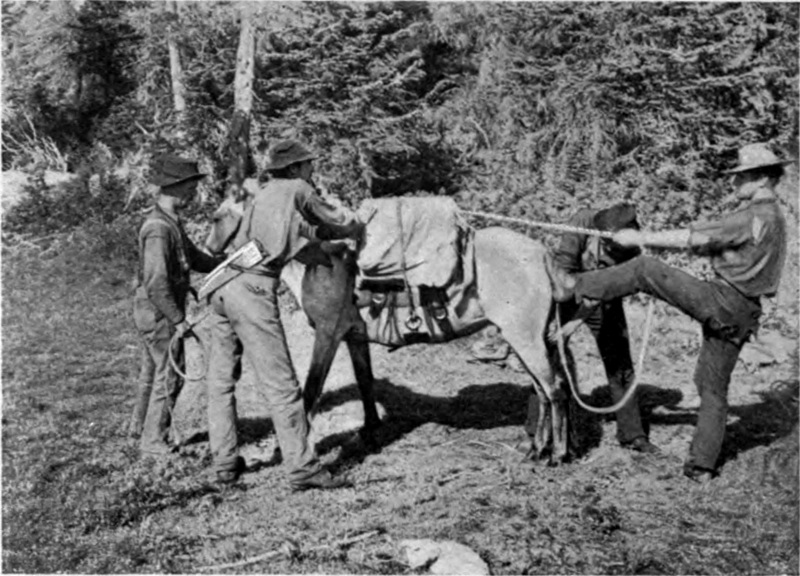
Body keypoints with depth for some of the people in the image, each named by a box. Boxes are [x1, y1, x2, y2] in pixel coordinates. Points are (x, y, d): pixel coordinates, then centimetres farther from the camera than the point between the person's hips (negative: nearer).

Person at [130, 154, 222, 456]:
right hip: (159, 313, -10)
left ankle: (140, 425, 37)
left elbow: (192, 255, 14)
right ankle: (154, 439, 11)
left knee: (152, 371, 22)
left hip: (153, 312, 10)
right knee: (169, 375, 0)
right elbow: (156, 283, -29)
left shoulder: (169, 220, 6)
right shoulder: (158, 229, -25)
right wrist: (178, 320, -22)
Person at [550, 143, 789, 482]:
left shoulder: (754, 216, -13)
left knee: (644, 270, -5)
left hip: (721, 301, -9)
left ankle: (577, 287, 1)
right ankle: (702, 466, 17)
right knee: (713, 388, 13)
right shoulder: (774, 218, 18)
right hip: (742, 315, 9)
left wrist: (641, 238, -11)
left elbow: (694, 239, -17)